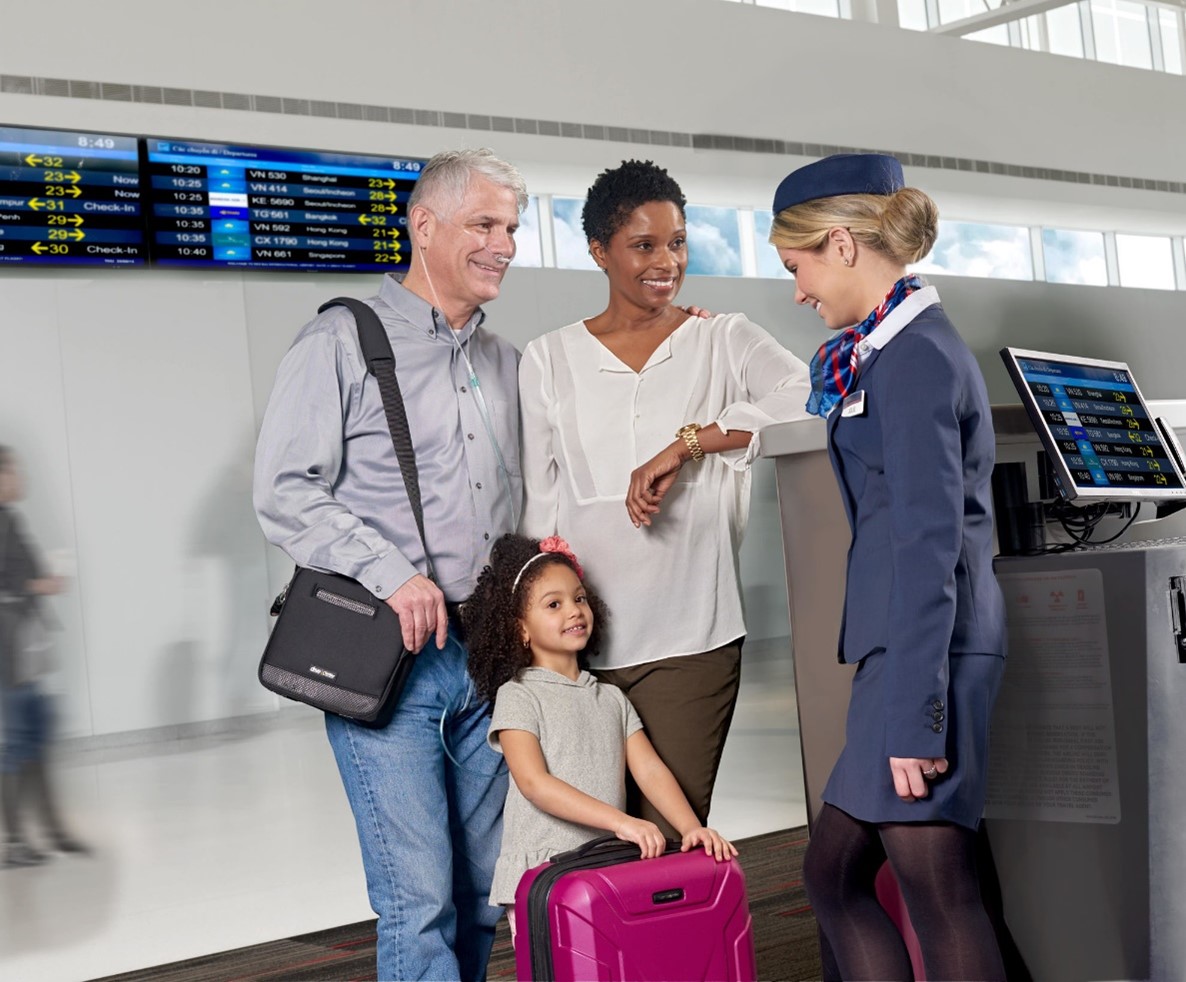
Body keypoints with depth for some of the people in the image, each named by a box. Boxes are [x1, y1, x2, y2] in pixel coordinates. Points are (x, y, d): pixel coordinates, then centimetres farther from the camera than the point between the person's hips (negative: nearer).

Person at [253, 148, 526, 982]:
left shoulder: (504, 362, 17)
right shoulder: (344, 342, -3)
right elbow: (285, 490, -10)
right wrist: (391, 575, -17)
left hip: (488, 654, 6)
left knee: (486, 885, 10)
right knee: (418, 896, -8)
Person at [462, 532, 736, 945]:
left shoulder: (610, 698, 15)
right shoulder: (517, 696, -3)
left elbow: (650, 770, 6)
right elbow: (533, 783, -16)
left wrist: (691, 827, -12)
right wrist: (619, 821, -25)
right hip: (541, 879, -4)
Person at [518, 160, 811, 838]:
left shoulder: (724, 340, 7)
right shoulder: (549, 360, 11)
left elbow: (805, 395, -14)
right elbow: (540, 503, 12)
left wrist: (686, 443, -20)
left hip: (690, 637, -1)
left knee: (674, 843, -4)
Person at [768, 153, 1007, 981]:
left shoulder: (917, 357, -13)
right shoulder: (893, 349, 16)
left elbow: (930, 545, -18)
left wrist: (913, 715, -20)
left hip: (928, 645, -10)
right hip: (895, 641, 10)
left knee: (937, 891, -5)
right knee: (834, 873, 12)